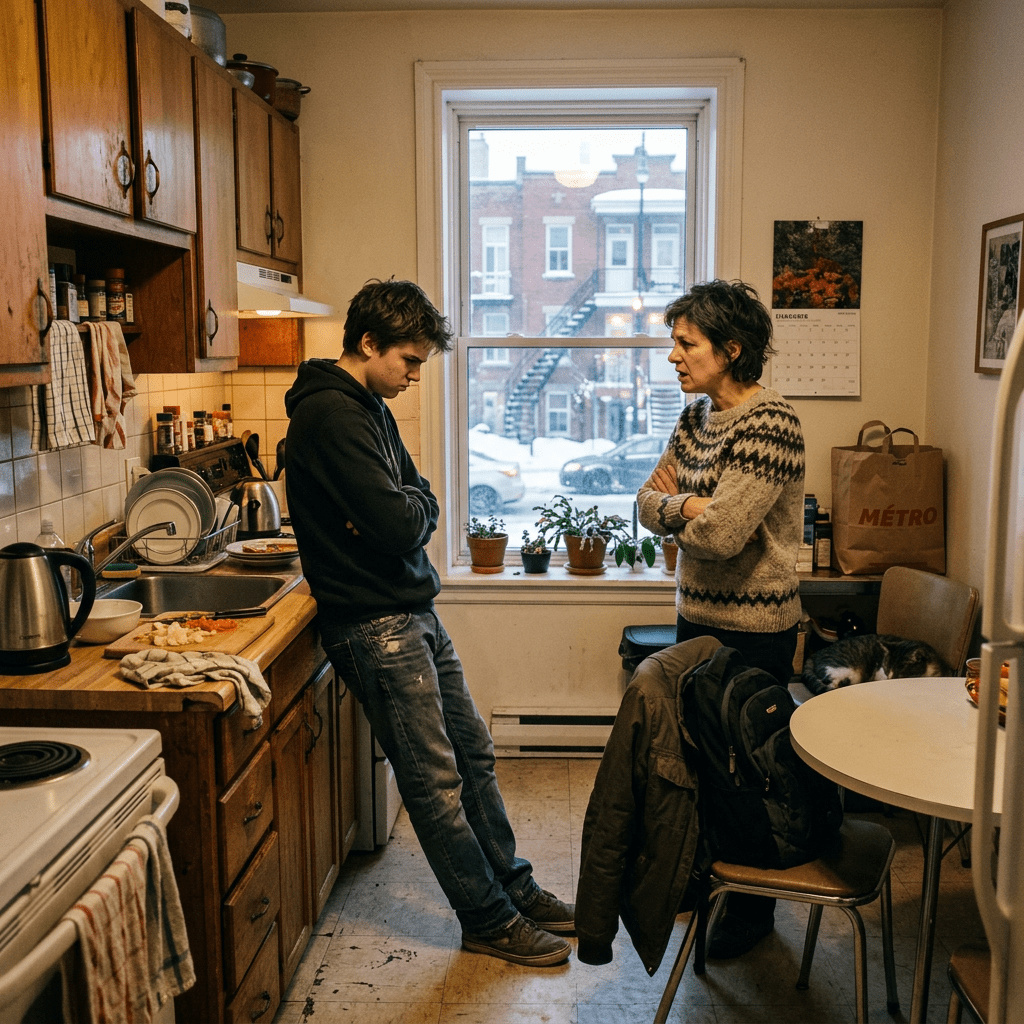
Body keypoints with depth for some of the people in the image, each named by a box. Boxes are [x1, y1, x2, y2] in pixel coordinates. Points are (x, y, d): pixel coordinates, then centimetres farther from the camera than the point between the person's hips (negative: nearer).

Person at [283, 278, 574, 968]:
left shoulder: (370, 407, 13)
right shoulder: (331, 414, -19)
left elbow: (422, 507, 12)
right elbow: (399, 527, -25)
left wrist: (405, 511, -10)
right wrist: (413, 509, -4)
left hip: (415, 612, 10)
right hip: (376, 626, -10)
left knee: (474, 753, 16)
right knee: (436, 782, 1)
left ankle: (515, 889, 30)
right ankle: (489, 920, 16)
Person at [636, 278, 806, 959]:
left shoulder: (769, 424, -20)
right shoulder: (696, 417, 7)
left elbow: (718, 533, -27)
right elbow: (648, 502, 7)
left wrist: (677, 507, -8)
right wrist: (688, 505, -13)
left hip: (753, 630, -8)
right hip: (698, 616, 8)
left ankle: (753, 909, 26)